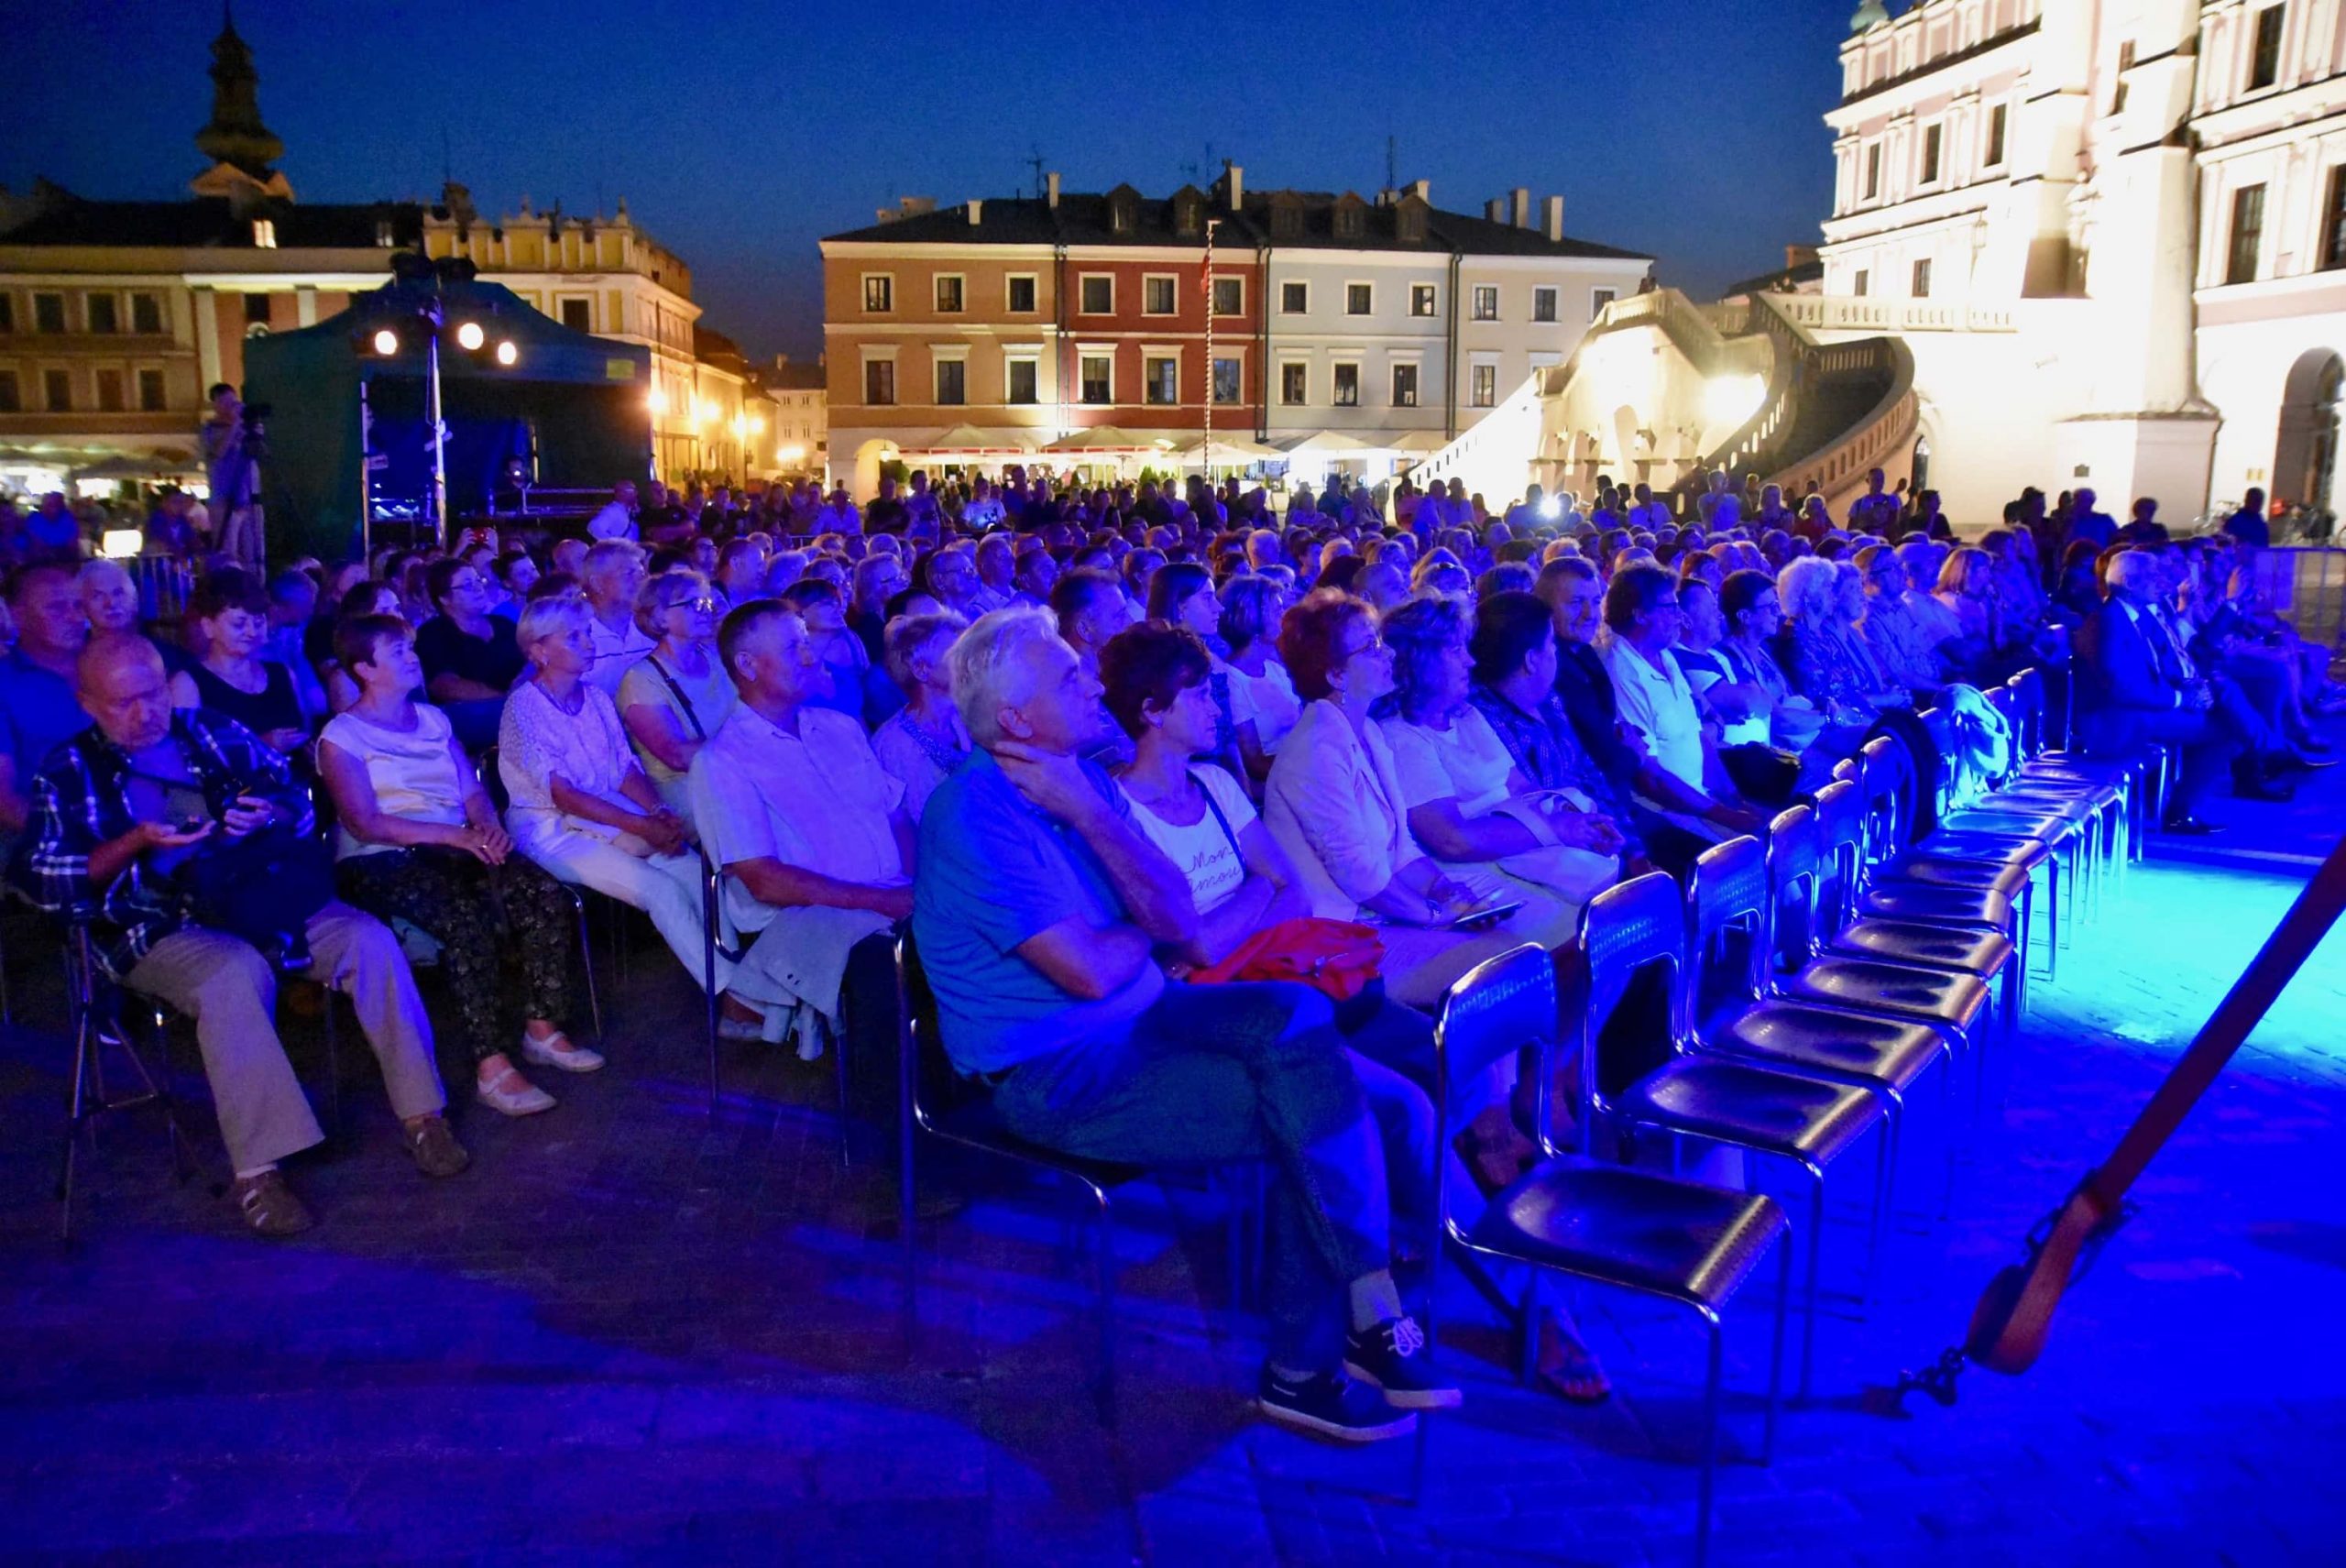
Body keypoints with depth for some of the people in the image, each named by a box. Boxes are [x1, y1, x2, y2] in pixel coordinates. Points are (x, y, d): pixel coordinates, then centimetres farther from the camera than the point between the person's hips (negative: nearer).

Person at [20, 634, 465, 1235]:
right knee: (234, 972, -36)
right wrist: (137, 842, -16)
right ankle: (255, 1172, -32)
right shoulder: (67, 774, 6)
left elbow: (300, 802, 11)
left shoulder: (217, 733, 13)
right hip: (156, 927, -3)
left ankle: (421, 1113, -12)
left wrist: (269, 816, -13)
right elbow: (50, 884, -2)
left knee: (369, 939, -21)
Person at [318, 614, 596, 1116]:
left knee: (546, 896, -21)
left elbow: (473, 791, 14)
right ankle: (491, 1067, -33)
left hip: (455, 846, 6)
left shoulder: (432, 718, 19)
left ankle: (542, 1029, -10)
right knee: (467, 915, -35)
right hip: (379, 864, -6)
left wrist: (489, 828, -10)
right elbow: (366, 824, -12)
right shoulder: (341, 736, 0)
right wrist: (455, 835, -20)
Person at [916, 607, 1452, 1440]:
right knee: (1310, 1105, -18)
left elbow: (1179, 919, -1)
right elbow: (1093, 973, -22)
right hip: (1057, 1077, -7)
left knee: (1298, 1017, -16)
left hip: (1138, 1018, 7)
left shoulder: (1080, 777, 6)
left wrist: (1091, 816, -13)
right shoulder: (975, 814, -19)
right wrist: (1142, 931, 0)